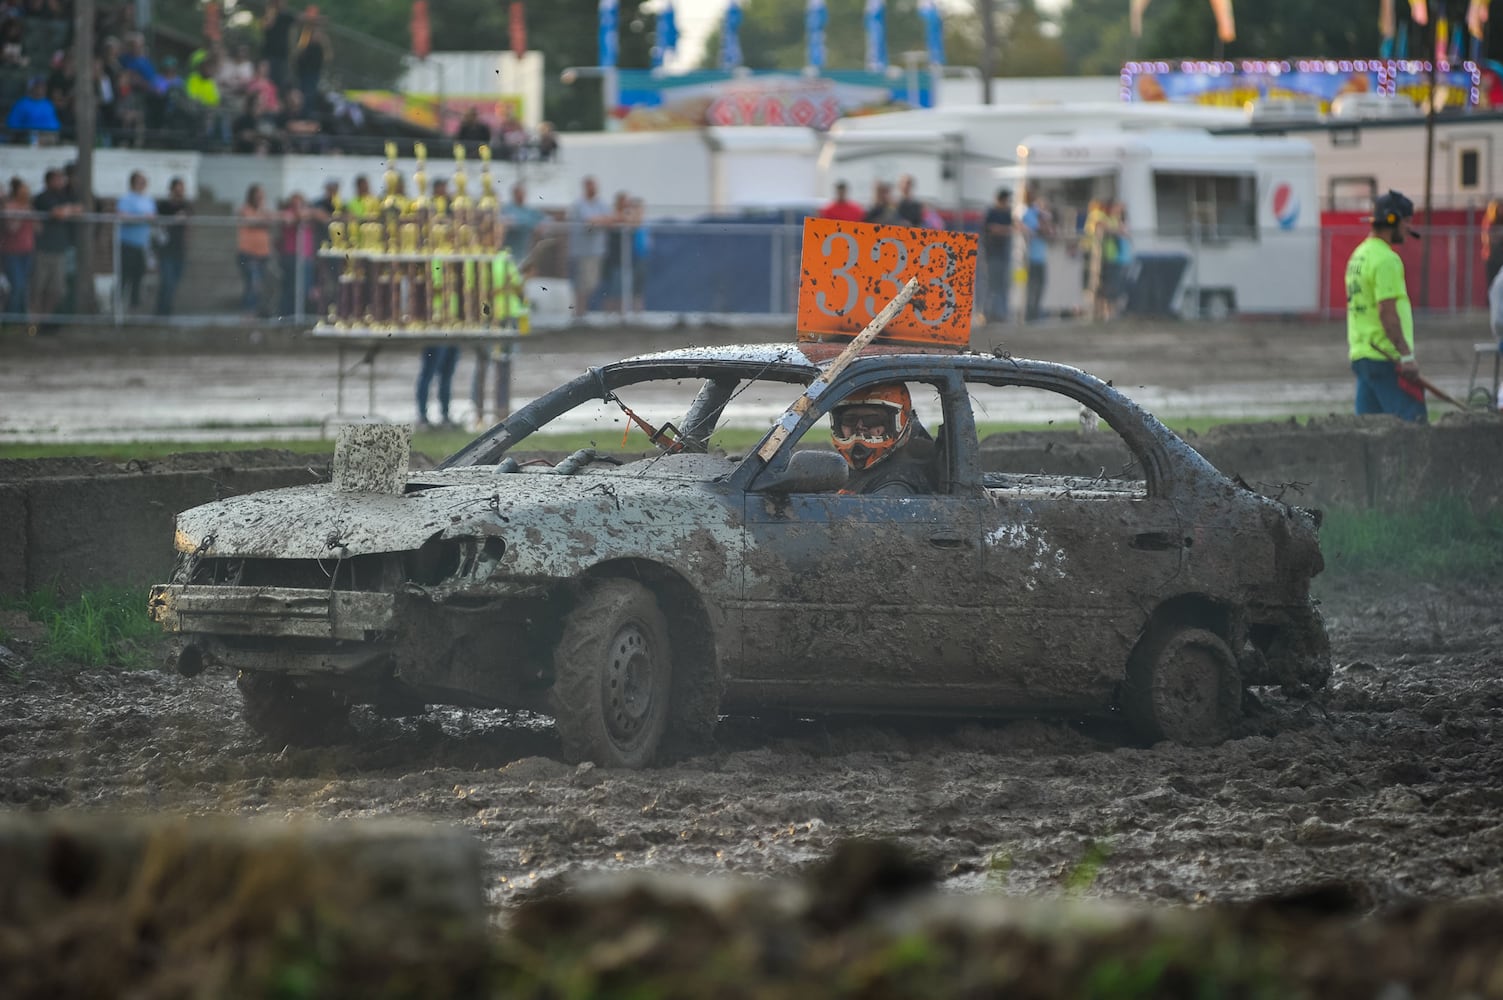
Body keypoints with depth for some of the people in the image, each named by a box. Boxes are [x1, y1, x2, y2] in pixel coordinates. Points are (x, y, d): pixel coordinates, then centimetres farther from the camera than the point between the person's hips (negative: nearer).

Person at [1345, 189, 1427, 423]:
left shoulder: (1358, 255, 17)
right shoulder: (1386, 259, -13)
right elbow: (1387, 312, -20)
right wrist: (1406, 355, -21)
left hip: (1360, 354, 10)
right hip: (1385, 358, -10)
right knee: (1411, 420, -12)